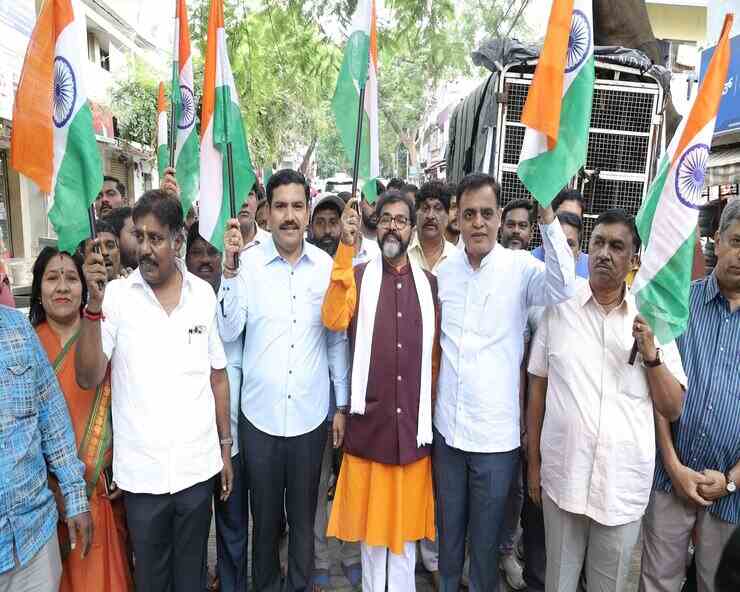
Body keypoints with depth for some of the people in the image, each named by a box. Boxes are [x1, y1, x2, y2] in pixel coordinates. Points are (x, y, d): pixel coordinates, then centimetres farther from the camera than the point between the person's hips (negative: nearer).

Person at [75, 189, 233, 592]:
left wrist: (225, 446, 8)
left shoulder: (204, 294, -2)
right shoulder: (115, 295, -7)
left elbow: (218, 377, 5)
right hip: (141, 471, -1)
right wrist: (94, 306, -25)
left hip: (198, 467, 1)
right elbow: (88, 379, -13)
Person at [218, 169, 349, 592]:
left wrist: (344, 405, 6)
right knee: (265, 517, 17)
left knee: (304, 517, 17)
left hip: (311, 415, 1)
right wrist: (229, 267, -18)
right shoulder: (248, 263, -6)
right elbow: (228, 332, -10)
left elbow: (338, 340, 5)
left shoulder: (327, 267, -2)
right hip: (259, 415, -1)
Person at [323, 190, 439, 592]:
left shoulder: (430, 283, 6)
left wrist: (433, 408, 9)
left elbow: (435, 352, 10)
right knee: (370, 513, 14)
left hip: (413, 419, 2)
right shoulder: (357, 276, 0)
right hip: (370, 416, -1)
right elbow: (333, 320, -21)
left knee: (407, 515, 15)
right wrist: (346, 248, -23)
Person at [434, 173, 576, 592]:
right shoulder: (444, 271, 3)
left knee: (486, 536, 16)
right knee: (448, 527, 22)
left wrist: (546, 212, -36)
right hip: (446, 427, 4)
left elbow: (562, 287, -30)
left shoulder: (521, 268, -8)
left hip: (496, 433, -3)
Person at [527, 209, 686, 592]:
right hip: (562, 477, 0)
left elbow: (673, 409, 1)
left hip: (624, 484, 1)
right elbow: (537, 390, 3)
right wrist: (533, 463, 5)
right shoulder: (558, 306, -4)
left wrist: (650, 354, -15)